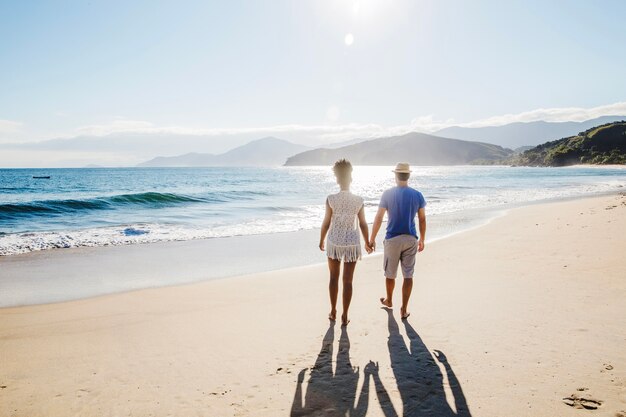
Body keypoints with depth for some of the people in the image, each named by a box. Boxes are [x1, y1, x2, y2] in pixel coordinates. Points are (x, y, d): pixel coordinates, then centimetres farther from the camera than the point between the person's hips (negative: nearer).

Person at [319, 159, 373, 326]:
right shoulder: (358, 200, -9)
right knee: (348, 281, 9)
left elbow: (326, 223, -6)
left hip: (334, 242, 0)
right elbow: (363, 224, -3)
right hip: (352, 243, 0)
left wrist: (321, 241, 10)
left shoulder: (331, 199, -12)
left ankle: (333, 312, 28)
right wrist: (367, 243, 12)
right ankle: (344, 317, 15)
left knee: (334, 278, 18)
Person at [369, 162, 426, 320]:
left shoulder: (388, 194, -8)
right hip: (411, 239, 1)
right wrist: (422, 239, 15)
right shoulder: (417, 195, -2)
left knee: (390, 274, 17)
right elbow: (422, 219, 3)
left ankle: (389, 301, 38)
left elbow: (378, 218, -8)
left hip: (392, 240, -1)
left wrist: (372, 239, 0)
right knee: (408, 275, 7)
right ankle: (404, 310, 9)